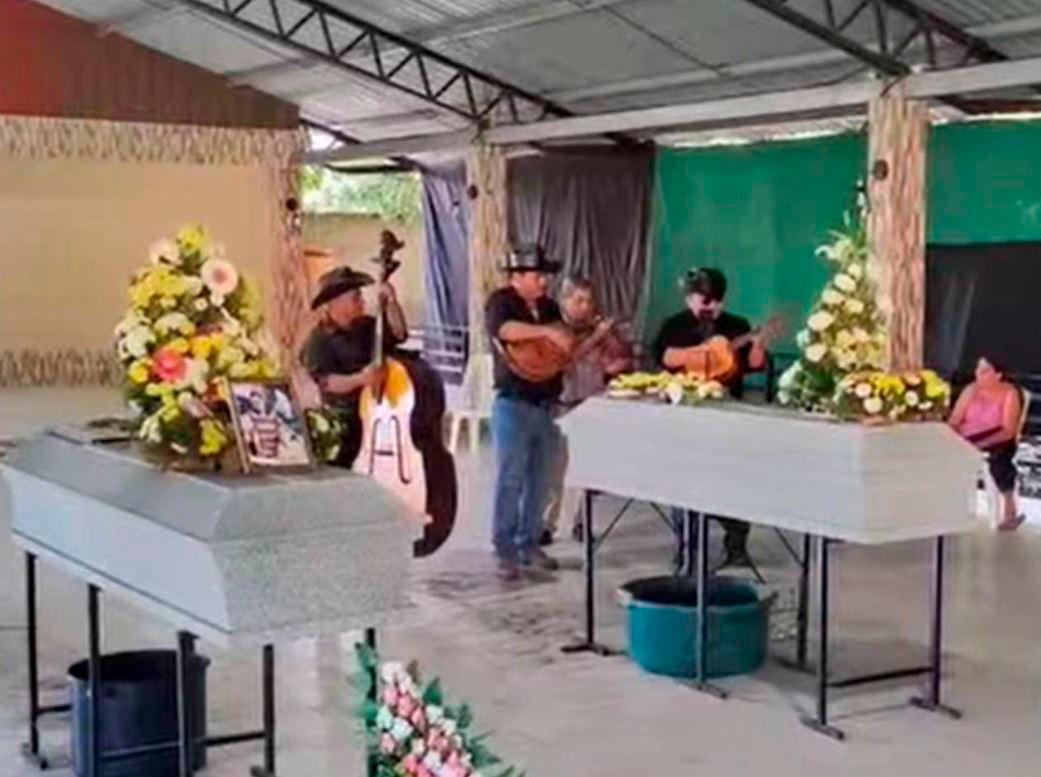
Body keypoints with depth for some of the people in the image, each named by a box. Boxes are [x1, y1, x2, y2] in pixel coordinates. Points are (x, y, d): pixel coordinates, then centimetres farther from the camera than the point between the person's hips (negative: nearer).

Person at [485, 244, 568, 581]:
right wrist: (546, 331, -36)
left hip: (546, 406, 7)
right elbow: (503, 329, -30)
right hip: (513, 405, -7)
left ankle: (529, 544, 20)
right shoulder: (501, 301, -8)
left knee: (540, 480, 11)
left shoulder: (548, 306, 15)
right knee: (510, 480, -6)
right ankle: (505, 551, 0)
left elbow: (563, 347, 22)